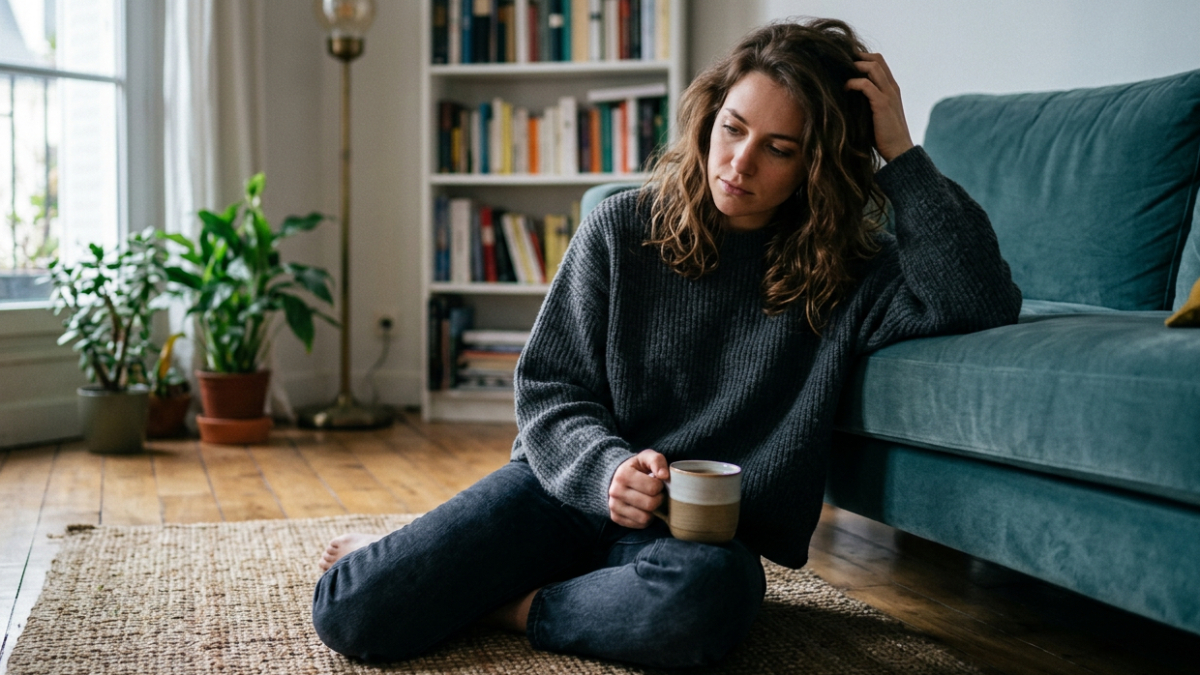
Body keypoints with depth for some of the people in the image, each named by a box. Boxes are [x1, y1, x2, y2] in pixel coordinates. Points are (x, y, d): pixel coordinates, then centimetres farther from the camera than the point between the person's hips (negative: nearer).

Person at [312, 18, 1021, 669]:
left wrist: (901, 153, -16)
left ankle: (511, 605, -11)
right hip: (573, 488, 1)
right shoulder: (622, 230, -1)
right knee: (351, 612, -16)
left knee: (709, 594, -40)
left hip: (703, 531, 0)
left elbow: (982, 301, -18)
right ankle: (410, 557, 21)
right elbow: (549, 390, 0)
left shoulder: (848, 276, -2)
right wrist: (608, 468, -21)